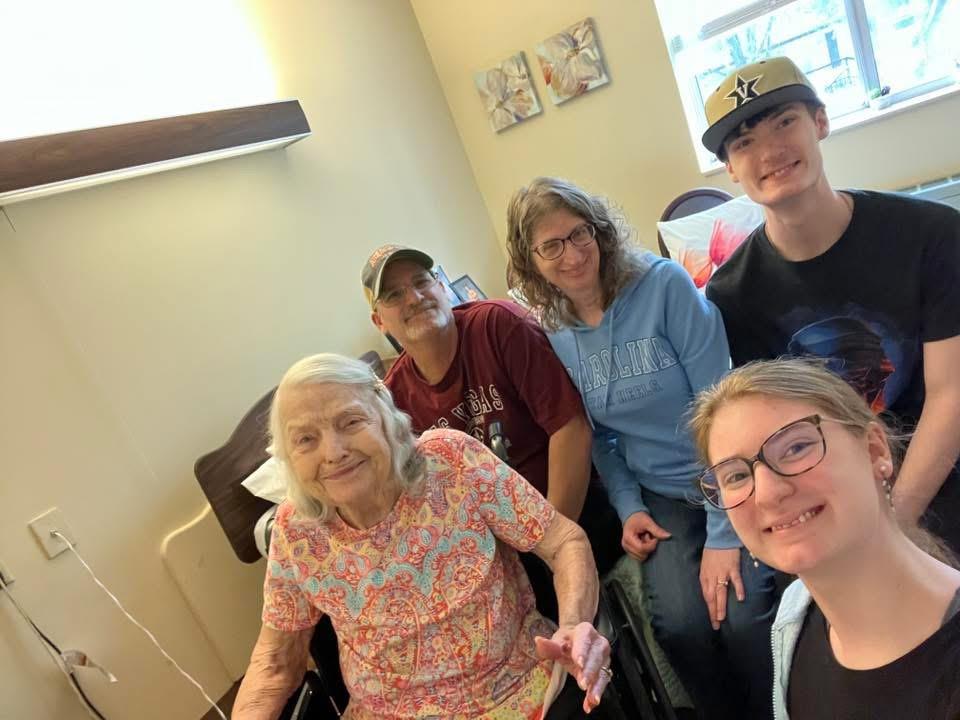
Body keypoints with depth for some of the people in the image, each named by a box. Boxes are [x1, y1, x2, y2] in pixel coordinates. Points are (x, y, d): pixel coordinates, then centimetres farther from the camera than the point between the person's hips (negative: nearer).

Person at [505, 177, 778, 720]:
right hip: (660, 497, 3)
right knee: (680, 622, -19)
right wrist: (628, 508, -4)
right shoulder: (553, 335, -2)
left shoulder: (664, 284, -15)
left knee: (743, 616, -21)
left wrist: (723, 533, -18)